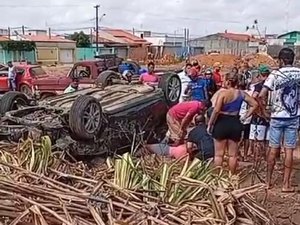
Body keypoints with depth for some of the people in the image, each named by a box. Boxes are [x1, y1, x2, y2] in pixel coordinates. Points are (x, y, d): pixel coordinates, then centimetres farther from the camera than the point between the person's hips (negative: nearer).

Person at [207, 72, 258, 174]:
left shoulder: (223, 93, -12)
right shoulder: (241, 93, 4)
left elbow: (216, 110, -18)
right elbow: (254, 104, 9)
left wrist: (210, 124, -9)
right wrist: (245, 117, 10)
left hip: (222, 123, -4)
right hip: (235, 124, 4)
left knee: (219, 154, 7)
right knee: (233, 155, 13)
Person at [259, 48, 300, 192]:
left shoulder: (275, 74, -8)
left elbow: (261, 96, -14)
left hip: (277, 117, -1)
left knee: (273, 149, 8)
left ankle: (268, 181, 18)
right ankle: (286, 184, 10)